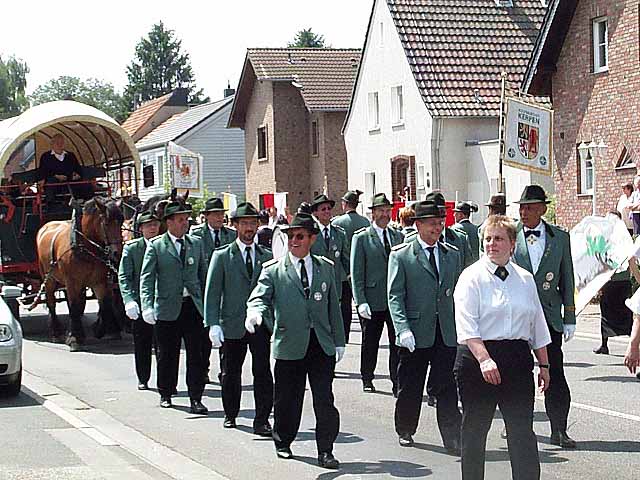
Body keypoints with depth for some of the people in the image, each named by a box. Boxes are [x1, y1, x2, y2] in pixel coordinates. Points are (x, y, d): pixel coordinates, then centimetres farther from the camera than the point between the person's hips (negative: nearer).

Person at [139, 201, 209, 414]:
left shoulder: (196, 243, 10)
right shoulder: (156, 246, -1)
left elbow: (204, 274, 14)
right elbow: (146, 278, -6)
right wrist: (147, 306, -17)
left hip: (193, 306, 2)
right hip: (168, 309, -2)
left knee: (196, 355, 0)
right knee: (167, 355, 9)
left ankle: (196, 399, 4)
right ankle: (165, 394, 26)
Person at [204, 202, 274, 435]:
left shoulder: (267, 256, 10)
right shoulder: (222, 256, 3)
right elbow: (212, 292, -2)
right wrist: (213, 324, -11)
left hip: (260, 323, 1)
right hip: (232, 325, -1)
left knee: (262, 372, -7)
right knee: (230, 373, 10)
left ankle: (261, 421, -1)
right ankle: (230, 415, 28)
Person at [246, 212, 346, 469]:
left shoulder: (326, 267, 11)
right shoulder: (273, 270, 2)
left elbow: (333, 306, 13)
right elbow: (260, 296, -9)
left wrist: (338, 341, 11)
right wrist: (255, 311, -33)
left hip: (322, 344, 1)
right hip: (289, 346, -1)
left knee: (325, 400, -3)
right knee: (287, 400, 8)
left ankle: (325, 451, 4)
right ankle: (283, 442, 29)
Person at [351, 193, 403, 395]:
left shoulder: (398, 236, 12)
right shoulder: (361, 238, -1)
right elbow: (357, 273, -4)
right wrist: (360, 301, -12)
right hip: (372, 301, -3)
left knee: (397, 342, 0)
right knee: (370, 342, 9)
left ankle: (397, 382, 5)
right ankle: (367, 380, 23)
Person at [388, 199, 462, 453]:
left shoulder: (452, 255, 12)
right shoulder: (400, 255, -1)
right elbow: (395, 296, -5)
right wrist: (403, 328, -16)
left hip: (447, 333, 2)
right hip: (415, 333, -2)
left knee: (447, 388, -2)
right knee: (410, 387, 9)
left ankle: (453, 439, -1)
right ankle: (405, 431, 27)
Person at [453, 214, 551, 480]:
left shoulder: (525, 279, 13)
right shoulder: (472, 276, -2)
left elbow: (537, 325, 18)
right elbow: (466, 324, -14)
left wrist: (544, 364, 15)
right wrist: (484, 359, -25)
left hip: (518, 358, 3)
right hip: (477, 356, -3)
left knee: (523, 431, -2)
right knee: (475, 430, 6)